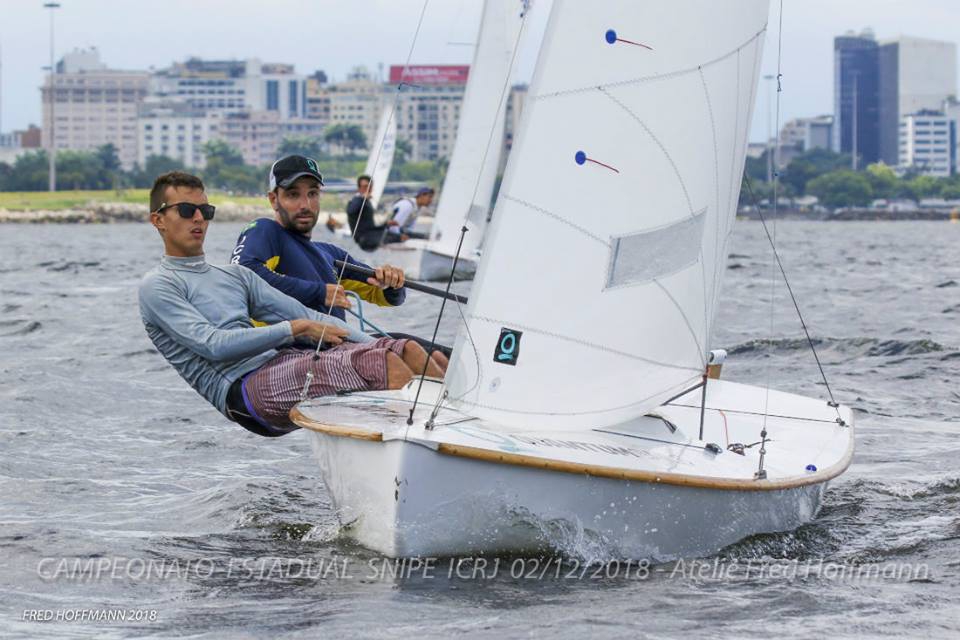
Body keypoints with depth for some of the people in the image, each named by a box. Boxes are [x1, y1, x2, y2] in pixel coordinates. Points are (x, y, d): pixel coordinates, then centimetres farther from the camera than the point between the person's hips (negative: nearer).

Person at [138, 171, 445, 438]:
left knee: (407, 350, -11)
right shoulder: (158, 286, 5)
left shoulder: (235, 275, 28)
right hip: (242, 389, -8)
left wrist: (379, 346, 8)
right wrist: (295, 329, -10)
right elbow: (213, 345, -10)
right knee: (381, 364, -27)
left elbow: (305, 316, 20)